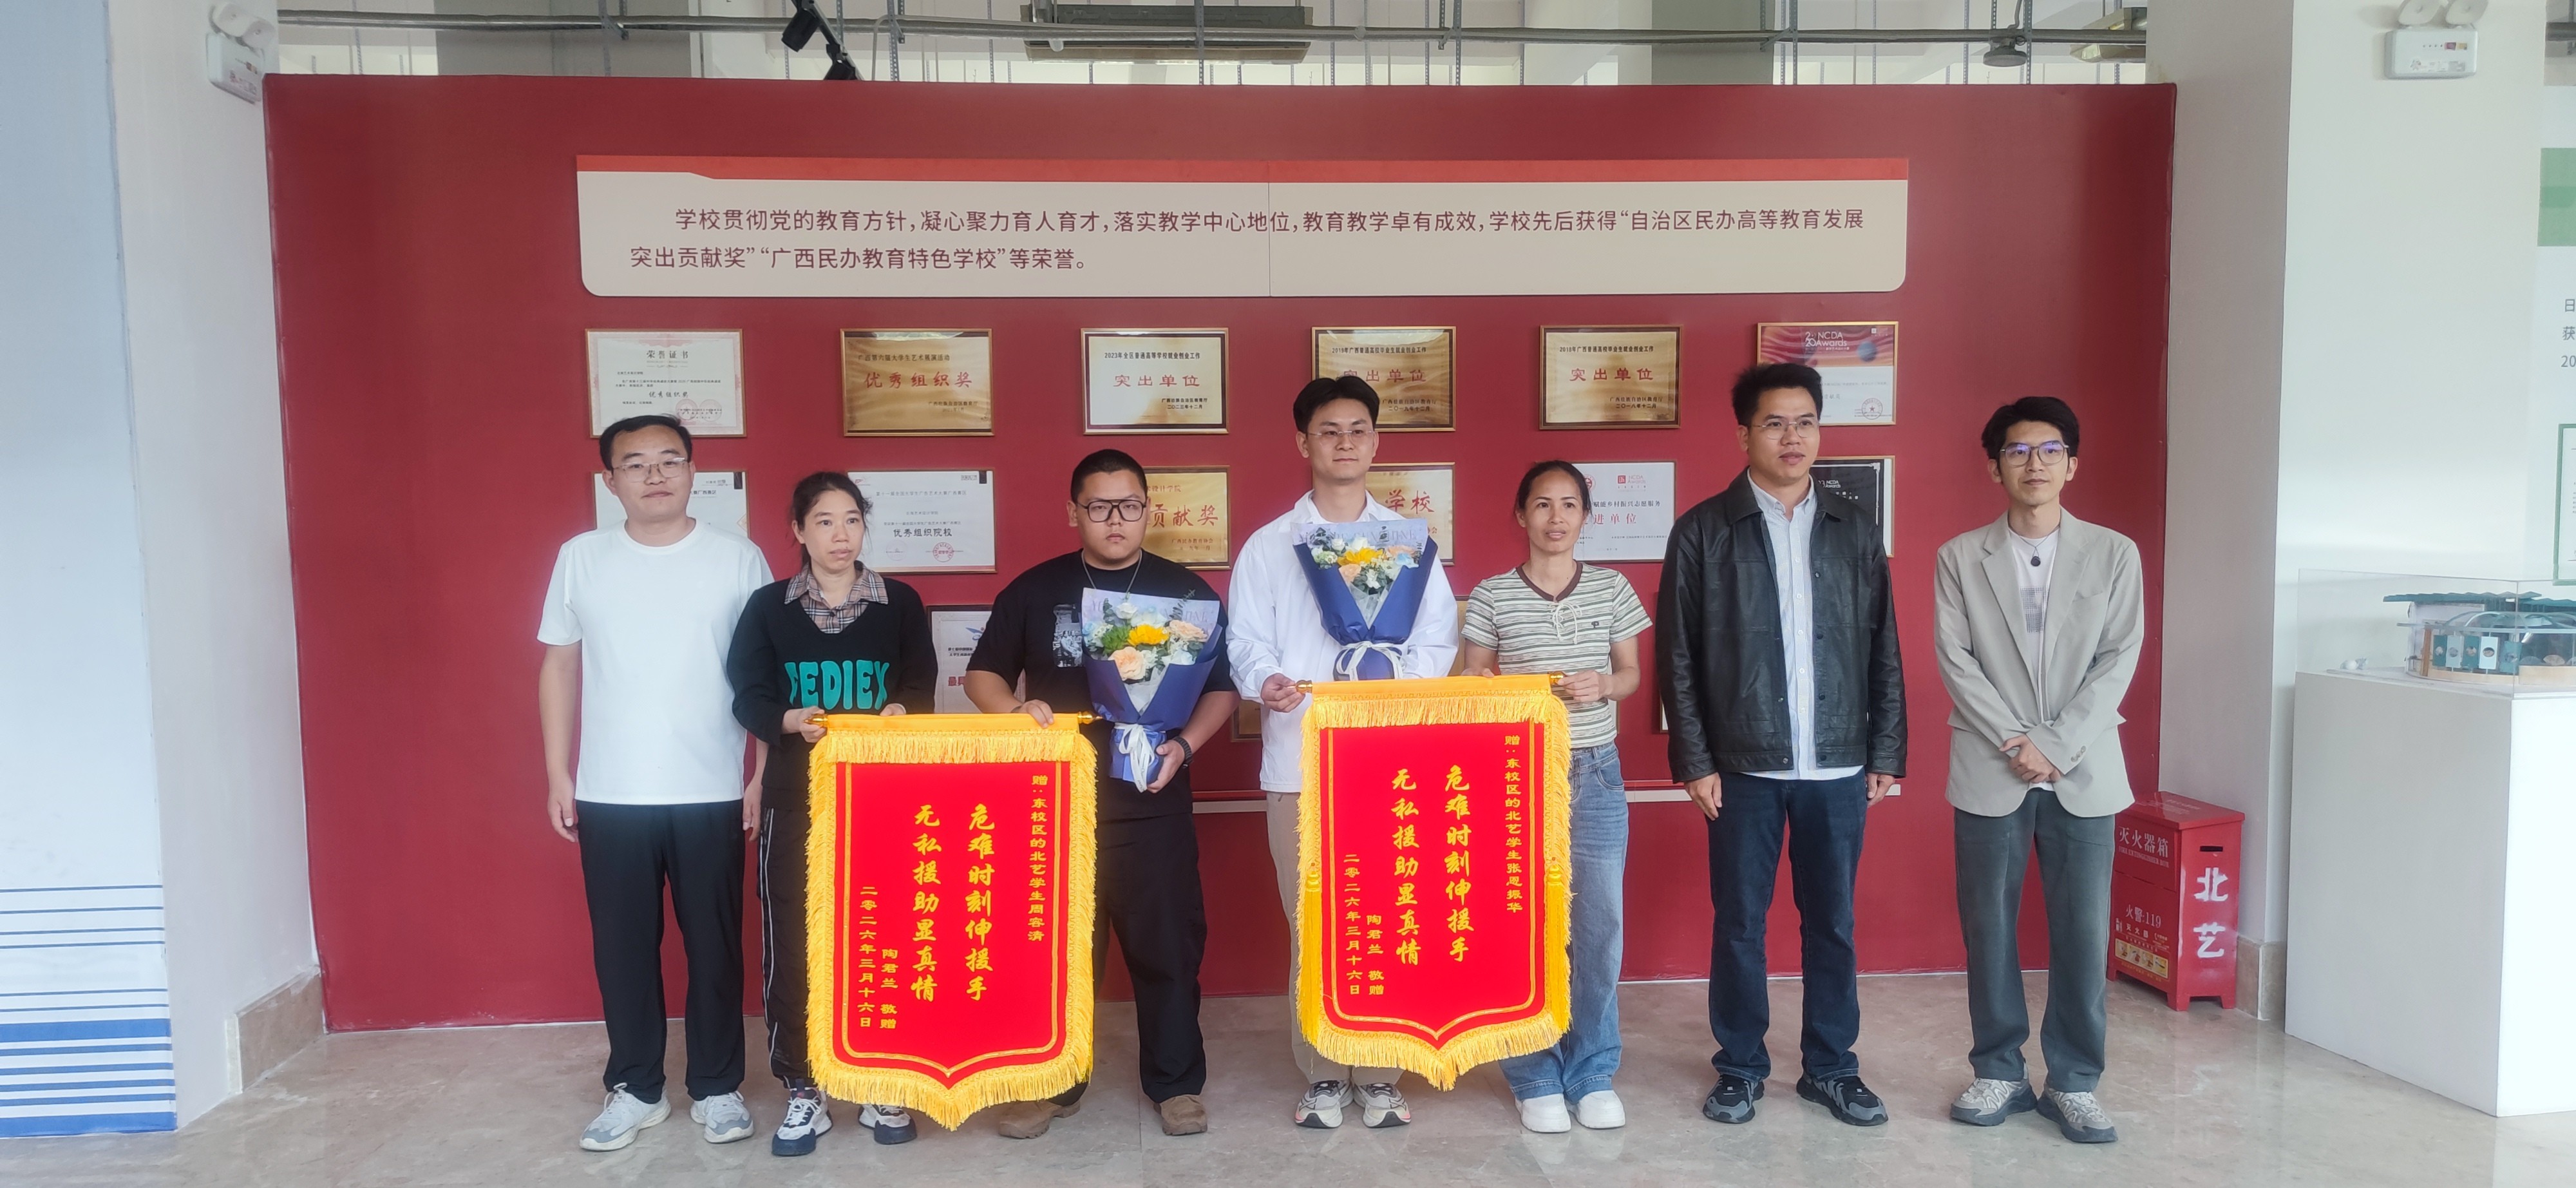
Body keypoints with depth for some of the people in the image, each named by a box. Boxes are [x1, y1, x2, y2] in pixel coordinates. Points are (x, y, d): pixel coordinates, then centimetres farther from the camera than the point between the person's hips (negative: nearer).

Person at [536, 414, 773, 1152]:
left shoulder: (738, 558, -2)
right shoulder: (581, 559, 3)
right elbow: (560, 667, 9)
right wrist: (558, 775, 5)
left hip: (712, 793, -1)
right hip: (610, 796, 2)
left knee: (714, 945, 8)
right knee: (622, 947, 10)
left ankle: (717, 1087, 23)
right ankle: (635, 1089, 26)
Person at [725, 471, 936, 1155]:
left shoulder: (901, 604, 3)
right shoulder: (768, 606, 3)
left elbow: (921, 690, 3)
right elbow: (747, 697, -1)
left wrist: (898, 713, -18)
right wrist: (791, 721, -21)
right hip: (794, 798, 0)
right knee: (790, 942, 1)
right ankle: (802, 1091, 14)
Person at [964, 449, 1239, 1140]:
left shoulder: (1185, 591, 4)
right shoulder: (1034, 590, 5)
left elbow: (1222, 688, 6)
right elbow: (982, 675, 10)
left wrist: (1184, 746, -11)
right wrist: (1014, 709, -12)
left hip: (1153, 803, 0)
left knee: (1167, 945, 5)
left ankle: (1176, 1083, 20)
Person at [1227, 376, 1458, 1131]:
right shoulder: (1269, 546, 9)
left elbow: (1439, 642, 6)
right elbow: (1246, 644, 2)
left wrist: (1396, 679, -15)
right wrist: (1267, 681, -20)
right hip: (1300, 758, 0)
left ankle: (1379, 1076, 16)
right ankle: (1324, 1077, 17)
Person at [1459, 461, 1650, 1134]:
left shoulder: (1612, 589, 4)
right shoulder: (1491, 597, -1)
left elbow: (1631, 674, 10)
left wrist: (1602, 685, -11)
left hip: (1596, 774, 2)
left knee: (1600, 926, 4)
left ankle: (1592, 1073, 19)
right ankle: (1535, 1077, 17)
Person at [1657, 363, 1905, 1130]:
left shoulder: (1854, 529, 7)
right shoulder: (1704, 531, -2)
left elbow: (1884, 651, 8)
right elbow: (1679, 657, -3)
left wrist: (1887, 752, 4)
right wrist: (1695, 763, -7)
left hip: (1838, 766, 2)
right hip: (1743, 767, -2)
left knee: (1832, 922, 11)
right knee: (1739, 923, 7)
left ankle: (1830, 1067, 25)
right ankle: (1740, 1068, 22)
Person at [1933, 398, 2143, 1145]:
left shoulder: (2114, 554, 3)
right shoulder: (1960, 557, 3)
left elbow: (2120, 661, -3)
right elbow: (1955, 660, -4)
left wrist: (2058, 746, -12)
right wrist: (2015, 743, -13)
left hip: (2084, 773, 0)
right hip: (1989, 772, 0)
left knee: (2082, 931, 4)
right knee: (1988, 927, 6)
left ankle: (2074, 1082, 17)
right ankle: (1999, 1073, 19)